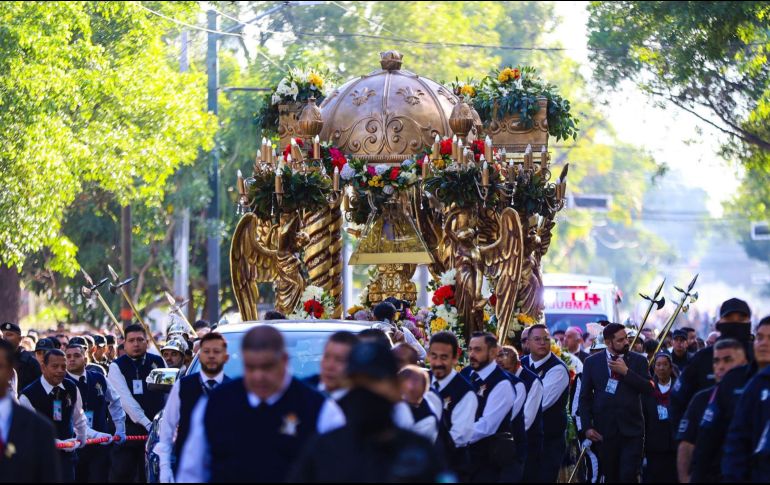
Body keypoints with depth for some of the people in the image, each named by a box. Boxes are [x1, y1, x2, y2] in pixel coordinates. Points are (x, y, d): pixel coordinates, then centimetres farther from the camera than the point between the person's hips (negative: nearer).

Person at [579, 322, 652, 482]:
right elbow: (585, 397, 7)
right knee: (610, 477, 7)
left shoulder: (638, 360, 4)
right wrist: (587, 427, -2)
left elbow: (648, 389, -6)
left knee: (629, 475, -11)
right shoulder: (592, 362, 5)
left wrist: (626, 371, -13)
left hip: (631, 429, -1)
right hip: (605, 430, 1)